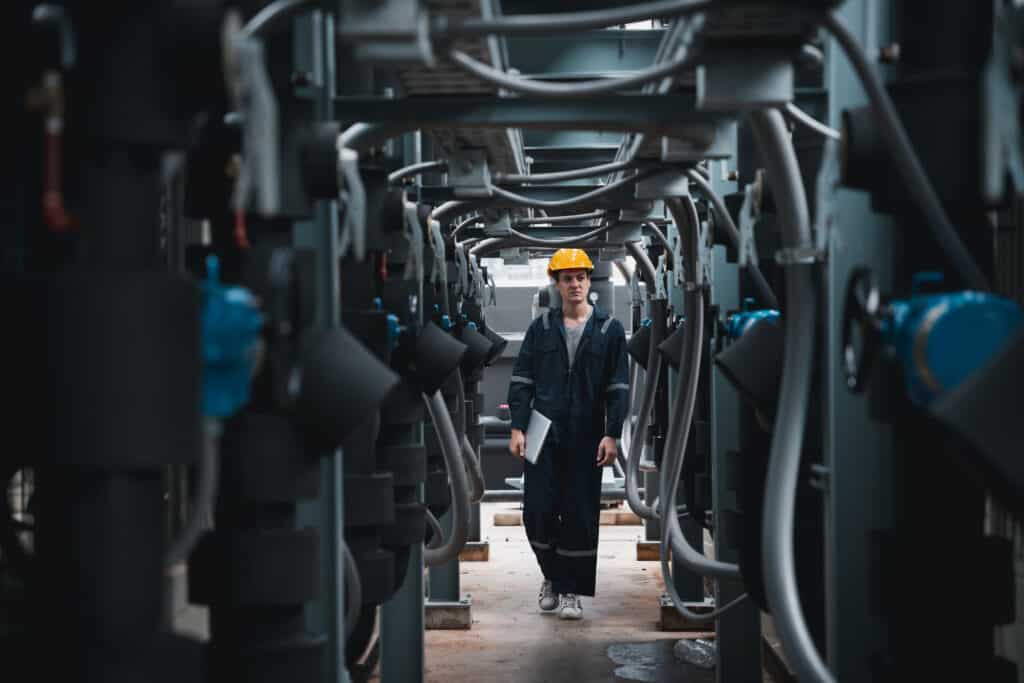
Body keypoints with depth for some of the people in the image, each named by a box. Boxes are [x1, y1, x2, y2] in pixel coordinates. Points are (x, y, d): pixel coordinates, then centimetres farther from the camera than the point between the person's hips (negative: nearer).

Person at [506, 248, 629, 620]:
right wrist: (517, 428, -2)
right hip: (543, 436, 1)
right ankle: (552, 577, 22)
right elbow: (521, 379, 7)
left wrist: (611, 435, -5)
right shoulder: (541, 327, 7)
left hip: (586, 439, -1)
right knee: (538, 512, 0)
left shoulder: (609, 329, 4)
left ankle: (571, 590, 11)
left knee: (580, 516, 1)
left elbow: (618, 387, 3)